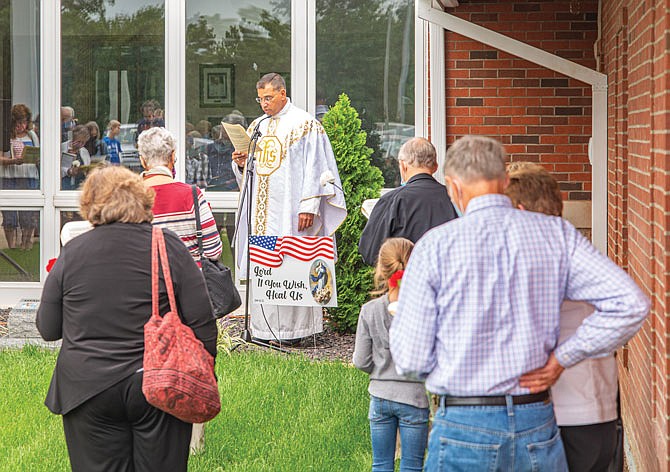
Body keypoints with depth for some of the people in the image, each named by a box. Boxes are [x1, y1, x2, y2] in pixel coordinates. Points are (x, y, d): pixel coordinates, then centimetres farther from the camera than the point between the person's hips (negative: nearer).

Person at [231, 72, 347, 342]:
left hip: (290, 208, -6)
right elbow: (249, 171, 23)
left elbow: (315, 168, -9)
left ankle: (293, 327, -4)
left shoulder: (305, 125, -3)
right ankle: (264, 328, 7)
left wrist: (308, 206, -17)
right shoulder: (257, 126, 17)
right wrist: (241, 163, -1)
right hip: (261, 210, 6)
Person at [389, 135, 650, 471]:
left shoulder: (436, 245, -7)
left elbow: (410, 360, -6)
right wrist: (561, 358, 0)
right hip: (538, 426, 3)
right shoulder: (557, 234, 1)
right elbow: (631, 304, -6)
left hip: (465, 429, -2)